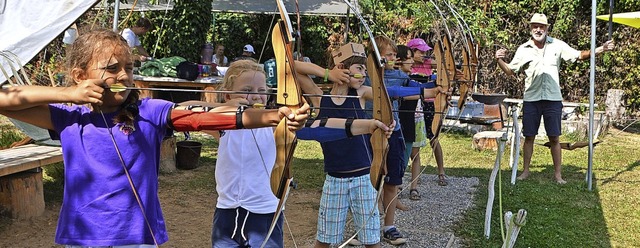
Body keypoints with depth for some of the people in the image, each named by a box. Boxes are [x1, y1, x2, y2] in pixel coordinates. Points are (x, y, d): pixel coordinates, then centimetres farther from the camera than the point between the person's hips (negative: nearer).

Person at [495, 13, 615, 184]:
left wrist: (601, 49, -6)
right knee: (529, 137, 7)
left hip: (553, 99, 0)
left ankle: (558, 174, 12)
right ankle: (525, 171, 19)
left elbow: (579, 55, 6)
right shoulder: (523, 49, 3)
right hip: (531, 99, 1)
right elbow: (510, 71, 8)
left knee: (554, 138, 3)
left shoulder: (557, 45, 3)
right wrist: (499, 60, -10)